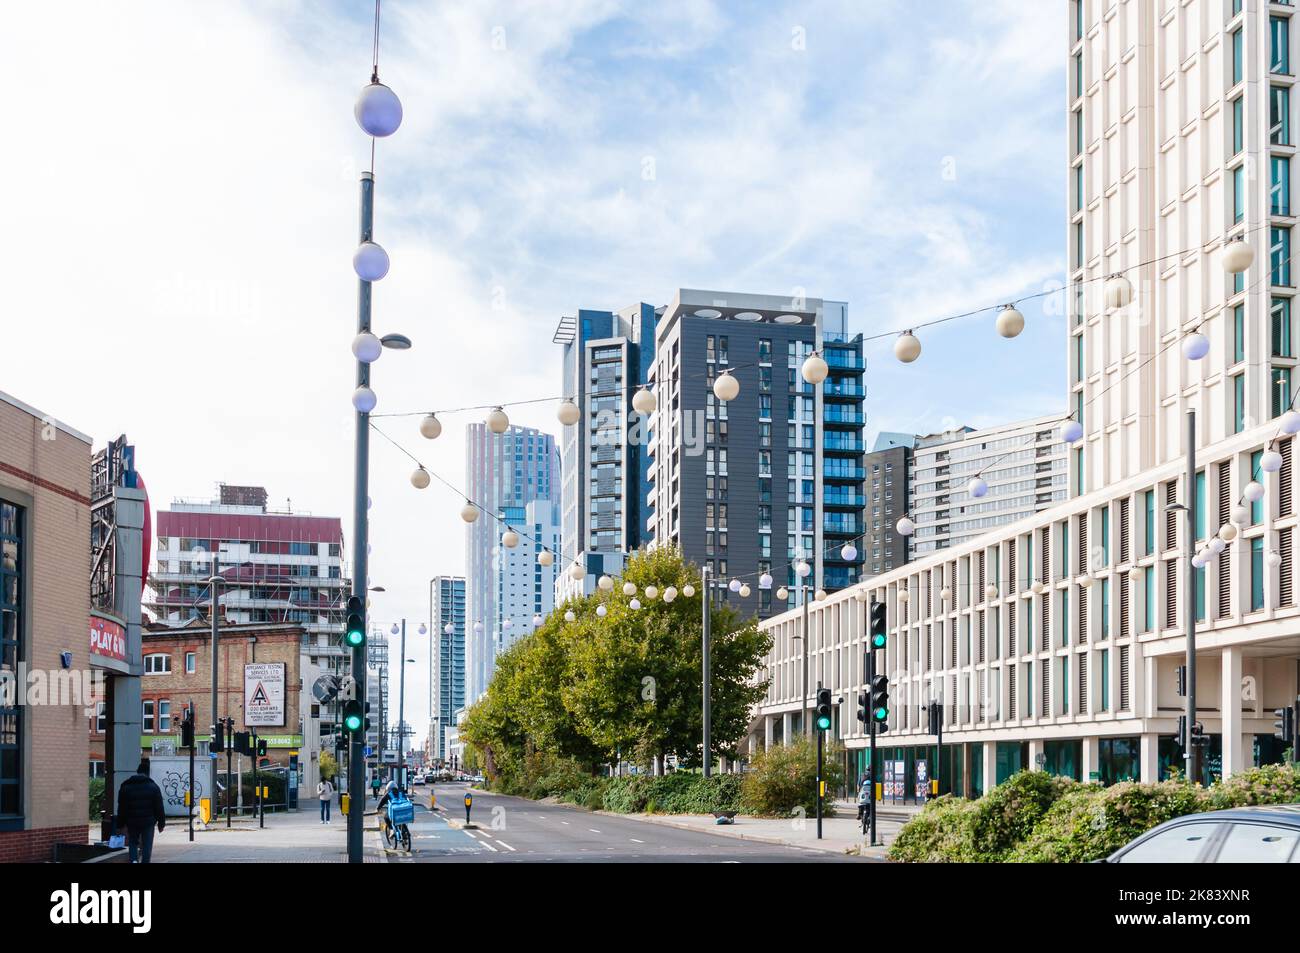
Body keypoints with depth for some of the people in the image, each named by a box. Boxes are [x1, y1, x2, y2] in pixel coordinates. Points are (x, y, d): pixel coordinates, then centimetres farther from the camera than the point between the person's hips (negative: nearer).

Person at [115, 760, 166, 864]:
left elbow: (121, 808, 6)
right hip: (148, 822, -1)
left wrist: (120, 824, 12)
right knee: (147, 845, 6)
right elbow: (159, 808, -1)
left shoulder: (125, 787, 4)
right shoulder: (153, 787, -1)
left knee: (132, 843, 14)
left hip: (132, 822, 1)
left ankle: (133, 860, -8)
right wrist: (161, 823, 5)